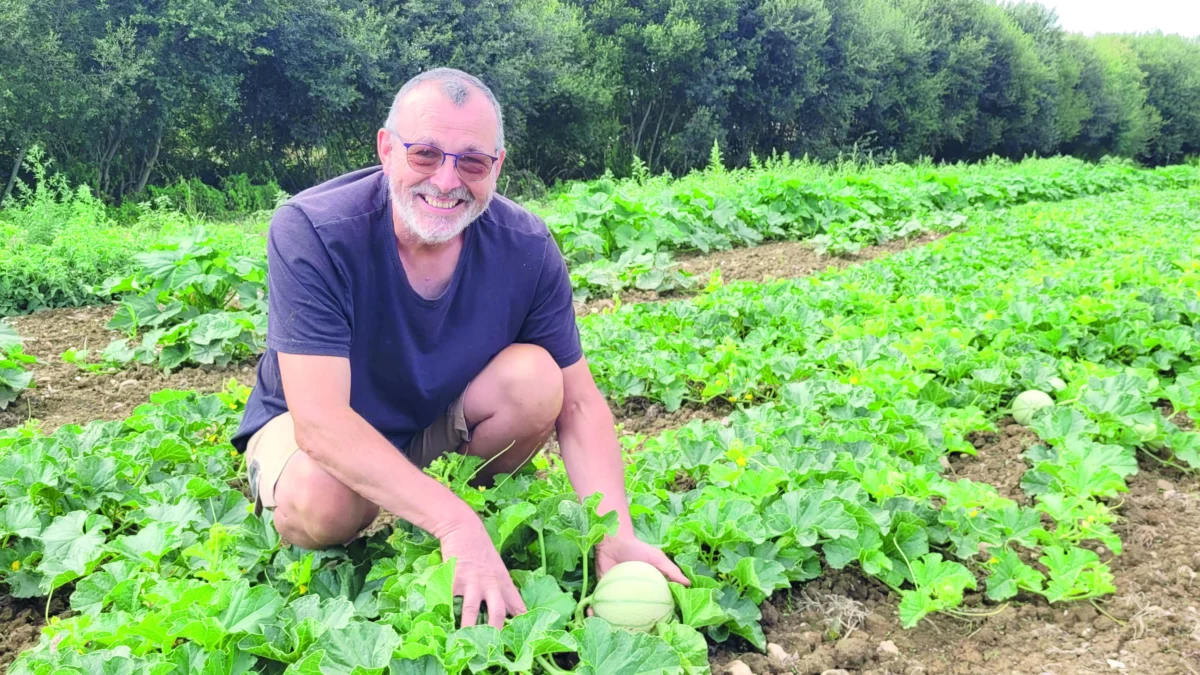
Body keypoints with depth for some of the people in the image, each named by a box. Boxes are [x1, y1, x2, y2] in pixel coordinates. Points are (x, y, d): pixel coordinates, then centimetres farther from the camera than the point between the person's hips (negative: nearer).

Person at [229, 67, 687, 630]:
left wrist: (616, 535, -30)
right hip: (306, 425, -3)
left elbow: (578, 402, -15)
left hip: (443, 426, 3)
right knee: (324, 499, -37)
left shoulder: (524, 247, -18)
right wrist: (454, 523, -44)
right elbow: (321, 419, -35)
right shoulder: (309, 232, -29)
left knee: (536, 378, -25)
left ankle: (485, 509, 3)